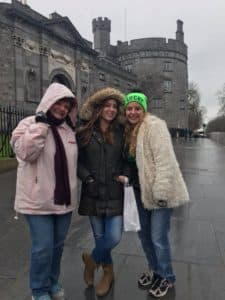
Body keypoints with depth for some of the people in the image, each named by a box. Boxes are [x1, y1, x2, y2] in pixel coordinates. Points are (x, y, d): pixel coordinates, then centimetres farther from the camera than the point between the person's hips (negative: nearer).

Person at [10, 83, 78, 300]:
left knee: (58, 245, 18)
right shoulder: (29, 124, -6)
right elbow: (26, 153, -23)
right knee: (43, 247, 0)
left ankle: (53, 282, 40)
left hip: (63, 199, 6)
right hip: (38, 200, -5)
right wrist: (41, 124, -21)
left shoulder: (68, 129, 8)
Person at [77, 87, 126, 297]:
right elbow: (77, 161, 0)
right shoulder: (84, 132, -1)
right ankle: (108, 272, 41)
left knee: (114, 238, -5)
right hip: (93, 193, 0)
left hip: (115, 193, 1)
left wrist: (124, 175, -5)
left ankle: (92, 259, 30)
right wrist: (87, 178, -12)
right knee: (99, 237, 11)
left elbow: (127, 160, 11)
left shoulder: (120, 133, 4)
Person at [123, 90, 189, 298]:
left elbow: (164, 160, -23)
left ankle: (167, 277, 29)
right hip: (140, 190, 8)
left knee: (158, 237, 2)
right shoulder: (129, 130, 8)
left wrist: (161, 192, -25)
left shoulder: (154, 125, -16)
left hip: (159, 191, -8)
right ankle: (155, 270, 42)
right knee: (144, 233, 18)